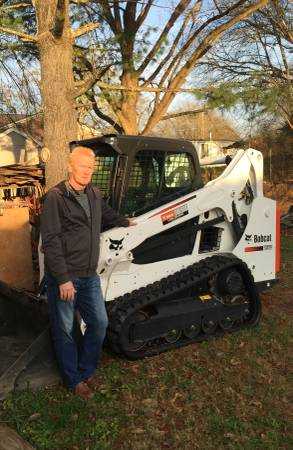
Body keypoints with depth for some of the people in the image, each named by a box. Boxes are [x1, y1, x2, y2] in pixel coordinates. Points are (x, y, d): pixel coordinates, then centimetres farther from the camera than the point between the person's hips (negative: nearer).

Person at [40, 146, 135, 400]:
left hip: (90, 275, 7)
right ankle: (74, 380, 27)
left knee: (100, 323, 12)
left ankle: (86, 371, 33)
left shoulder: (94, 194, 8)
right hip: (64, 277, -6)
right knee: (64, 330, 8)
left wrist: (126, 222, 44)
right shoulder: (56, 197, -13)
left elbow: (107, 215, 32)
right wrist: (63, 279, -20)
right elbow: (50, 241, -17)